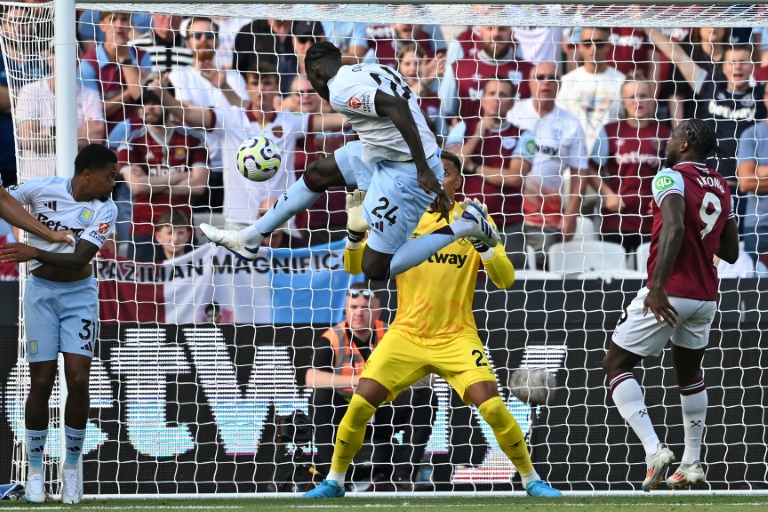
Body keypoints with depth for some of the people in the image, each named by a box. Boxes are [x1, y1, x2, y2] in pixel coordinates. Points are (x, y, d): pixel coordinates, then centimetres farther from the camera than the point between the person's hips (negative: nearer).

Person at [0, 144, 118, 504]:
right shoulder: (43, 189, -10)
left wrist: (35, 253, -32)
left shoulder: (104, 209, -10)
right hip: (41, 294, 0)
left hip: (79, 295, 1)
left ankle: (72, 465, 7)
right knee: (41, 382, -4)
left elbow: (80, 259, -20)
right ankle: (35, 468, 9)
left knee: (78, 380, -9)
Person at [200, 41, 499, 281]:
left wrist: (424, 170, -29)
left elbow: (396, 107, -30)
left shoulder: (340, 89, -17)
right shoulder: (369, 71, 9)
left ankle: (462, 228, 3)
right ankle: (250, 239, 34)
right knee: (317, 173, 21)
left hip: (406, 173, -10)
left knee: (376, 269, 0)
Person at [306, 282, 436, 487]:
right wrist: (357, 380, -39)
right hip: (343, 416, -2)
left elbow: (424, 377, -13)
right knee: (321, 396, -30)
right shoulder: (332, 338, -13)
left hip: (381, 417, 3)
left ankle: (402, 473, -17)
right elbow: (311, 378, -29)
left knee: (425, 398, -17)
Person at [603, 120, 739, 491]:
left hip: (670, 293, -7)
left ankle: (653, 449, -13)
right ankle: (692, 463, 27)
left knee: (616, 365, 4)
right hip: (705, 296, 7)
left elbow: (674, 228, -27)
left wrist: (657, 286, -31)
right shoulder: (721, 187, 12)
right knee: (689, 373, 26)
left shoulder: (671, 178, -10)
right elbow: (730, 252, 16)